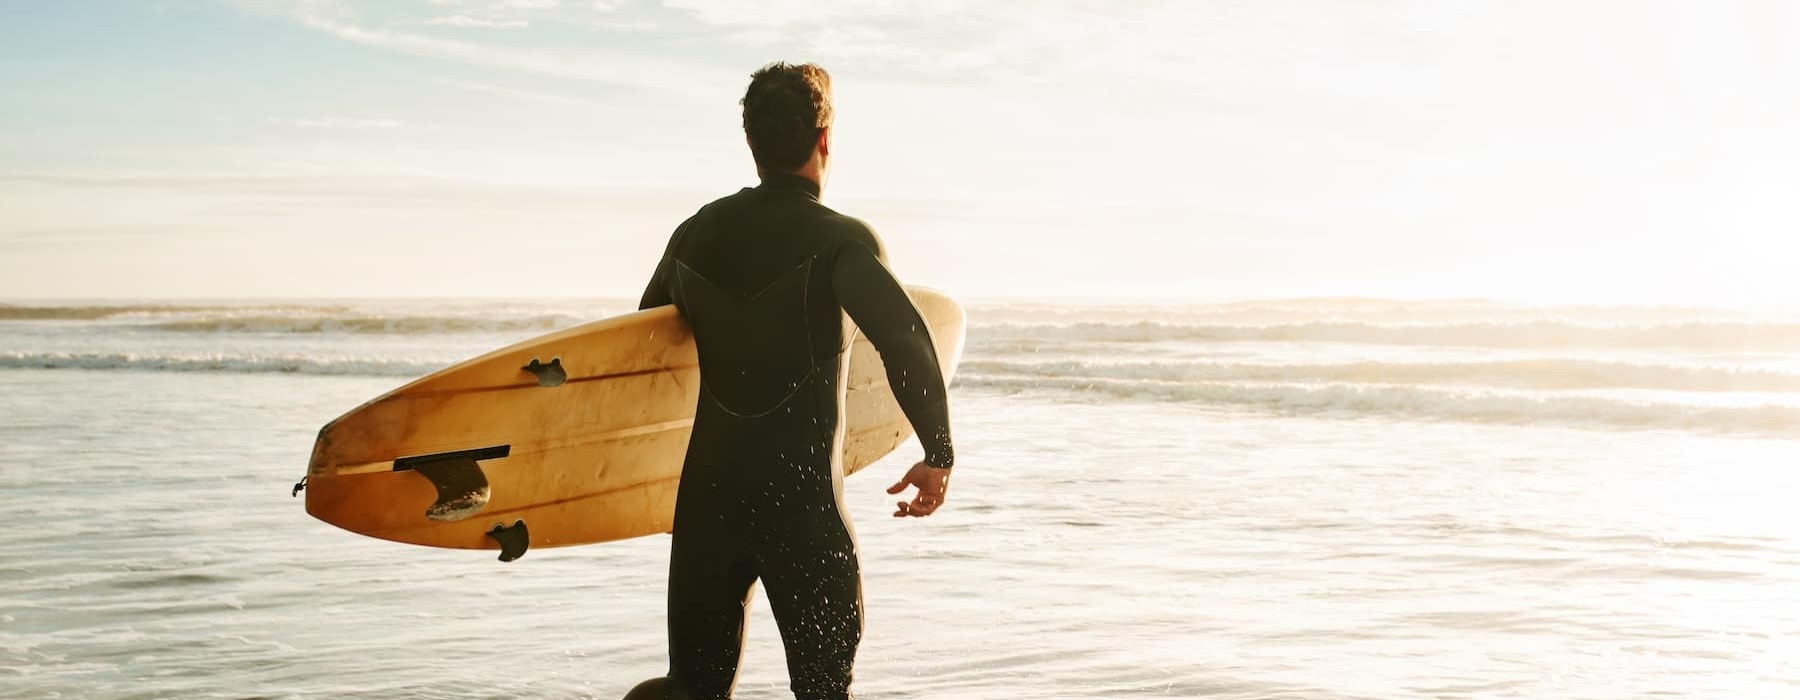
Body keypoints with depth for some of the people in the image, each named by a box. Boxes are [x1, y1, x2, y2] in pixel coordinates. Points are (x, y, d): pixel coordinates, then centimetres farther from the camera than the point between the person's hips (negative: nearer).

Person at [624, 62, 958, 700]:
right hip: (803, 500, -4)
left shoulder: (696, 234, 8)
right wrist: (938, 455, -14)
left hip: (706, 493, 5)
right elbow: (905, 339, -23)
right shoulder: (841, 240, -9)